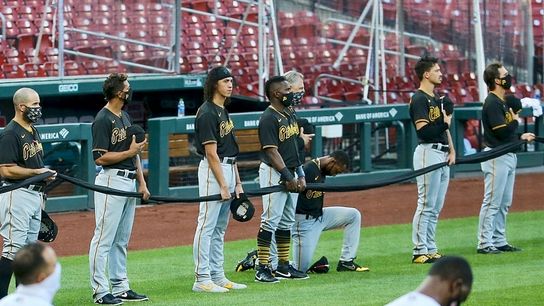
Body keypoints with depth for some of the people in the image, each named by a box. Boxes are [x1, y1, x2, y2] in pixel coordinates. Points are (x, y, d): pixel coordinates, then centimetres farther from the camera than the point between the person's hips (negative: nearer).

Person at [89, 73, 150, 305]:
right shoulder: (103, 120, -12)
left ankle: (121, 287, 17)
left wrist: (142, 182, 14)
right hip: (112, 181, -9)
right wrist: (130, 152, -13)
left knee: (121, 240, 12)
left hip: (129, 183, 9)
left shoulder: (125, 116, 16)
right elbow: (100, 157, -17)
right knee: (104, 238, -7)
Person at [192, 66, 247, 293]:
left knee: (220, 228, 12)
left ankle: (217, 277, 17)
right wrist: (223, 185, -18)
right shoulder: (207, 113, -13)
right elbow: (211, 153, -17)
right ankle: (202, 279, -7)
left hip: (228, 169, 10)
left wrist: (237, 183, 15)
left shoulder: (223, 111, 16)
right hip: (212, 171, -10)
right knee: (207, 225, -7)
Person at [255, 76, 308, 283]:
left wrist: (300, 175, 9)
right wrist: (288, 177, -20)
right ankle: (262, 268, -8)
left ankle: (283, 266, 19)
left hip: (290, 173, 9)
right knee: (271, 220, -9)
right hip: (274, 174, -9)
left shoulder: (290, 116, 13)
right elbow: (271, 151, -19)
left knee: (287, 221, 12)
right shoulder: (269, 119, -14)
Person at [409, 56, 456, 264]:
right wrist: (444, 123, -8)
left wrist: (452, 150, 10)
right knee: (426, 205, -10)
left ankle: (430, 249, 14)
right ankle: (419, 252, -9)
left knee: (436, 207, 10)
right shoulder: (419, 99, -10)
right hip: (428, 152, -9)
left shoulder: (437, 99, 18)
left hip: (442, 154, 9)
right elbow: (423, 130, -19)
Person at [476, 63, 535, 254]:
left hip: (508, 156, 10)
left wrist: (521, 137, 14)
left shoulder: (503, 102, 16)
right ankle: (484, 244, -6)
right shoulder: (492, 103, -15)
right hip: (496, 157, -10)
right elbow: (502, 131, -22)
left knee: (505, 203, 12)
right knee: (492, 202, -8)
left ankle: (499, 242, 17)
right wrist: (515, 119, -6)